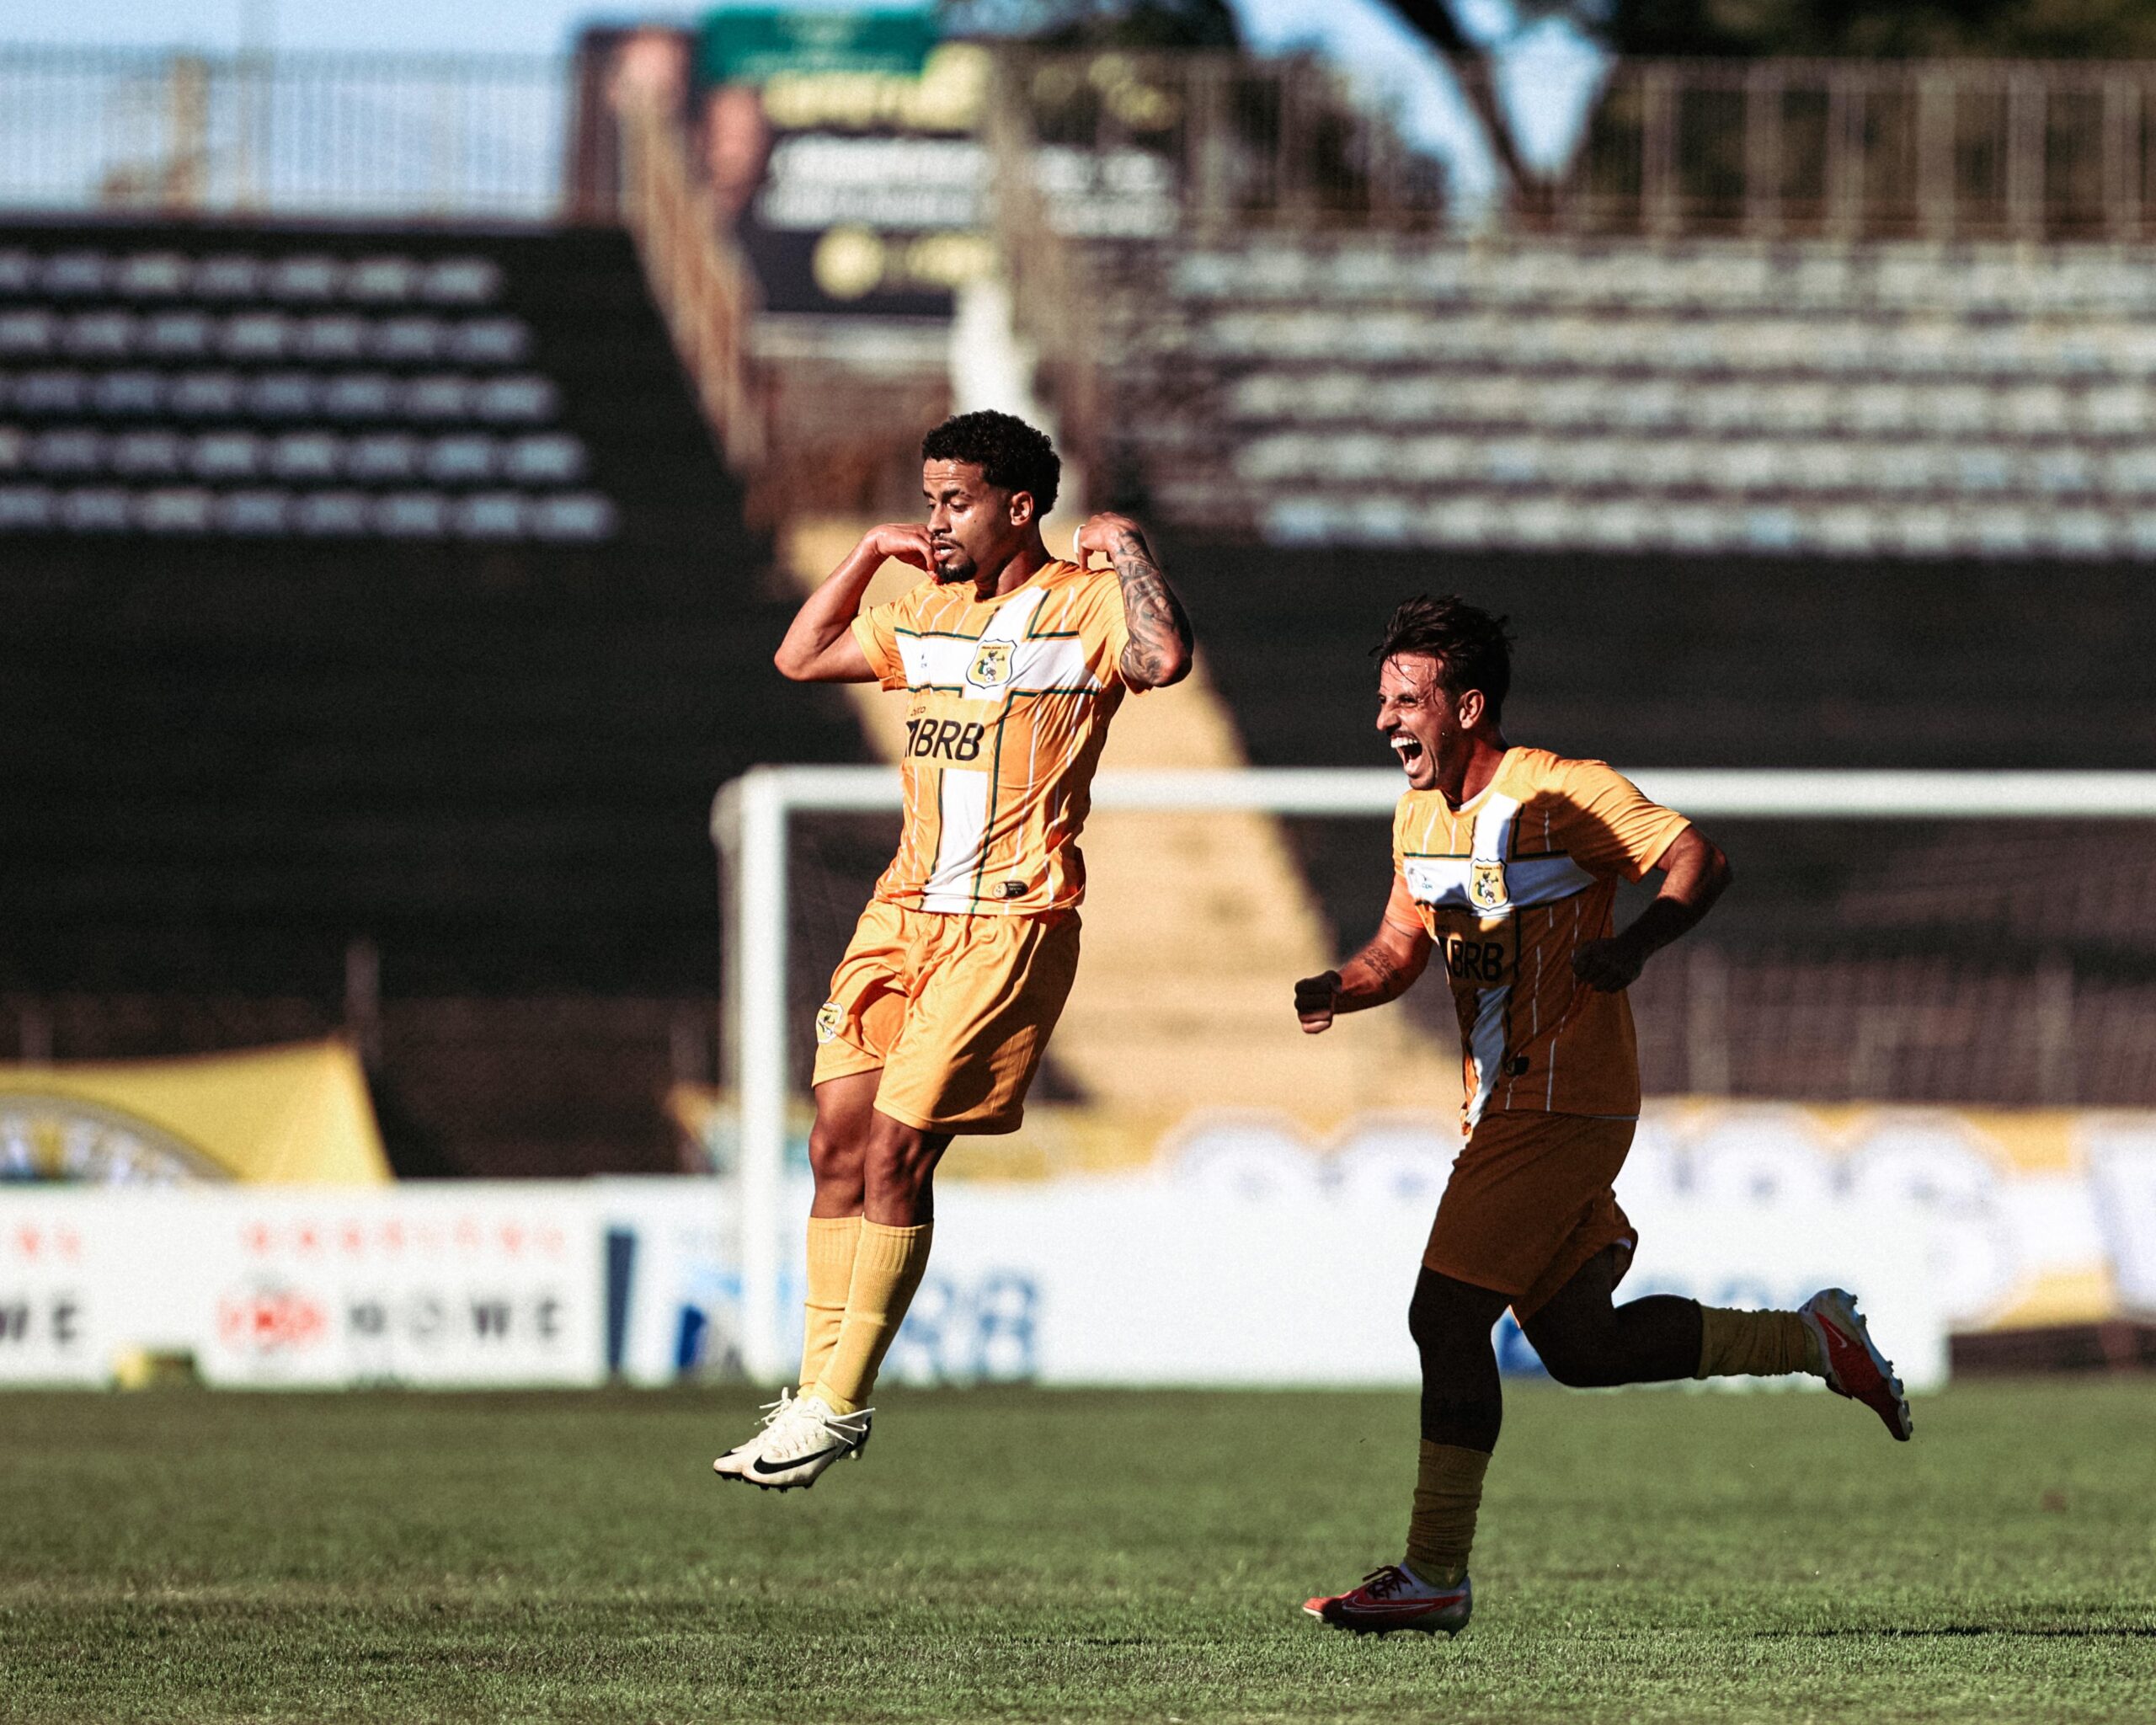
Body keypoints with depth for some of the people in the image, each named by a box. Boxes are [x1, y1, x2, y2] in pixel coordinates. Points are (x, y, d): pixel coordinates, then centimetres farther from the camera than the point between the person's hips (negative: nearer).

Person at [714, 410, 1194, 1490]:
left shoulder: (1083, 604, -6)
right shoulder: (926, 613, 16)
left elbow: (1164, 659, -27)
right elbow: (800, 660, 27)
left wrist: (1124, 548, -17)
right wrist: (871, 552, 18)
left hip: (1011, 923, -7)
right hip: (904, 907, 7)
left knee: (896, 1151, -11)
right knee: (838, 1141, 1)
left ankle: (840, 1405, -4)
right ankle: (815, 1391, 7)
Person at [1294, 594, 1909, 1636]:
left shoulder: (1561, 794, -13)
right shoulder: (1418, 816, 12)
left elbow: (1698, 860, -15)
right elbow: (1402, 946, 20)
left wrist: (1634, 946, -33)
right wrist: (1336, 993, -2)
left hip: (1560, 1108, -9)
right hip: (1501, 1109, 9)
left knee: (1447, 1317, -12)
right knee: (1580, 1345, 11)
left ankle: (1434, 1578, -8)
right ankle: (1812, 1340, 24)